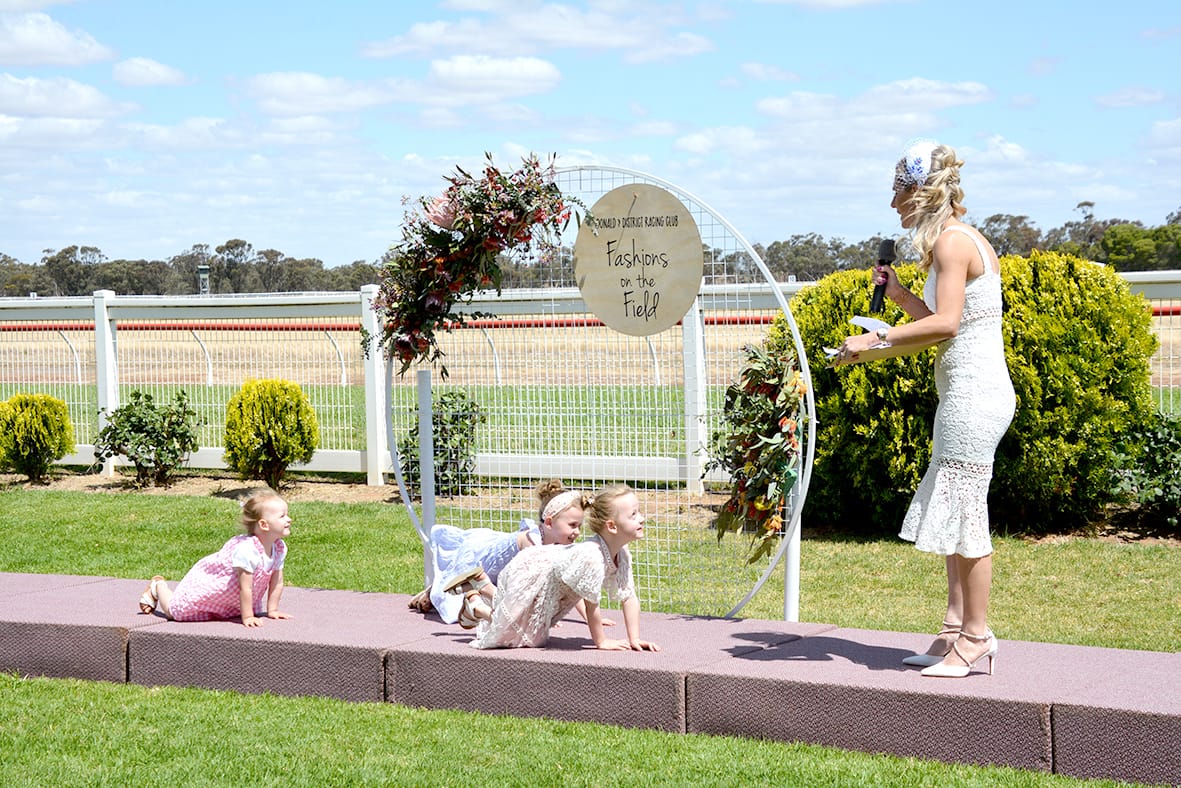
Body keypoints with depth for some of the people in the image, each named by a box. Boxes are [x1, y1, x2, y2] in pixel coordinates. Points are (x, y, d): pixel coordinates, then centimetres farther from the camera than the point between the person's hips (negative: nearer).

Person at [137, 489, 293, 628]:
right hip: (206, 579, -7)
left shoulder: (280, 547, -17)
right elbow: (245, 588, -38)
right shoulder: (247, 549, -43)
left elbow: (277, 583, -6)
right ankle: (158, 587, 32)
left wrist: (272, 610, -5)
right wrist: (247, 617, -32)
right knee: (174, 611, -1)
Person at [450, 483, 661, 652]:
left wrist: (634, 640, -12)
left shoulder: (622, 555, -15)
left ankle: (482, 584, 33)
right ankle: (472, 597, 21)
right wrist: (601, 642, -20)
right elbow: (591, 605, -31)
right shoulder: (591, 556, -41)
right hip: (528, 573, -9)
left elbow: (629, 598, -8)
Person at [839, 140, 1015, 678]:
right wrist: (901, 296, 15)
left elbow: (946, 324, -23)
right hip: (967, 392, 10)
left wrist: (874, 339, -18)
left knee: (963, 512, -5)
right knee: (953, 512, 12)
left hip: (973, 393, -10)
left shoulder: (952, 241, -12)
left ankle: (975, 635, 1)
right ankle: (956, 629, 18)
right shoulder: (960, 240, 17)